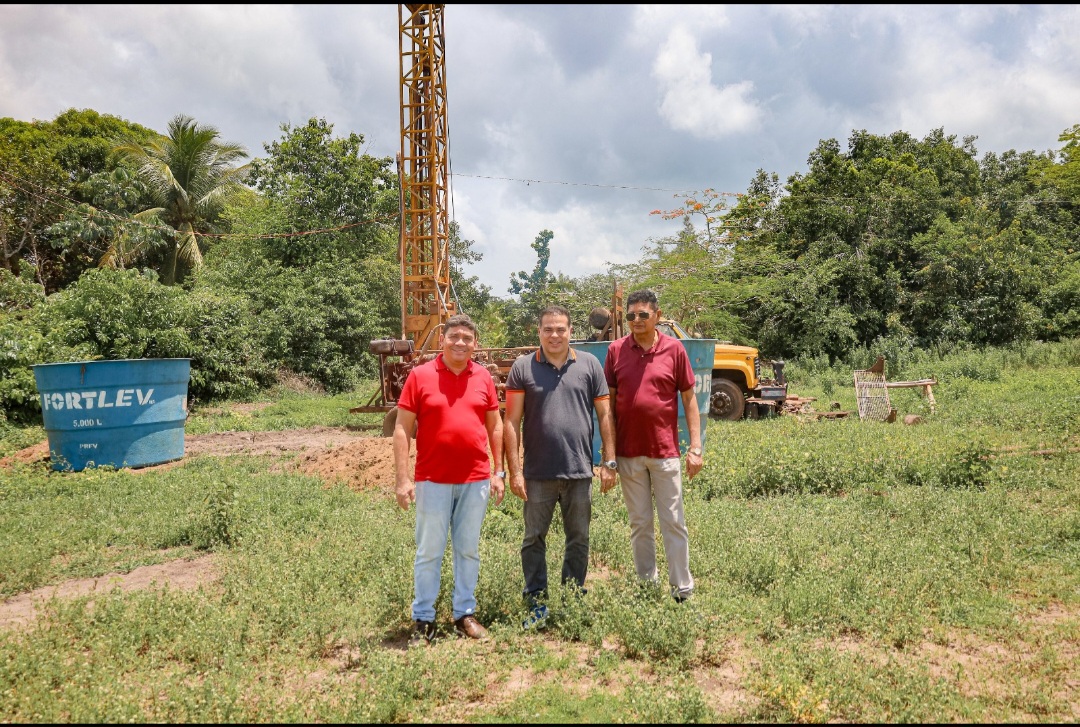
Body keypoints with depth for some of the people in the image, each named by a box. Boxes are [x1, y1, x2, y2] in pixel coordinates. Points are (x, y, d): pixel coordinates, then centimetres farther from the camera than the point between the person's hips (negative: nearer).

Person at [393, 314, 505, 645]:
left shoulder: (483, 377, 4)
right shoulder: (420, 376, -4)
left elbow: (495, 425, 11)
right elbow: (402, 428, -4)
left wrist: (498, 472, 7)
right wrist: (402, 478, -9)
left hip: (475, 481, 3)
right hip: (433, 481, -2)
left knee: (468, 550, 12)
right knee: (429, 552, 5)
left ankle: (465, 613, 25)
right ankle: (423, 620, 17)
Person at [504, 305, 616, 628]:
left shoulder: (589, 364, 3)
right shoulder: (523, 367, 0)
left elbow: (604, 415, 5)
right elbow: (511, 422, -2)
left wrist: (609, 462, 0)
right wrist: (515, 470, -7)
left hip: (579, 471, 1)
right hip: (538, 473, -1)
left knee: (578, 540, 12)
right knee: (534, 539, 7)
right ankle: (537, 603, 20)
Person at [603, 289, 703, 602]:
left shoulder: (674, 349, -2)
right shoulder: (616, 350, 2)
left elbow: (689, 399, 1)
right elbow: (608, 401, 5)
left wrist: (695, 446, -4)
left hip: (665, 451, -2)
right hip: (628, 453, 2)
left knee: (673, 522, 5)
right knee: (639, 523, 12)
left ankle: (683, 588, 14)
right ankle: (646, 586, 23)